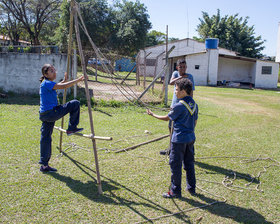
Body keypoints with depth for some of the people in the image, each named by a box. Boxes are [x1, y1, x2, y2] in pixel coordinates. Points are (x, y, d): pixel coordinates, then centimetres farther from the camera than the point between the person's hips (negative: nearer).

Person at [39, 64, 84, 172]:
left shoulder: (49, 83, 16)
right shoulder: (46, 83, -14)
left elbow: (59, 85, 38)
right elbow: (63, 86, -24)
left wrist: (64, 80, 31)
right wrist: (78, 80, -22)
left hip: (45, 115, 10)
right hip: (50, 113, -10)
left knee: (46, 138, 11)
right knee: (75, 104, -5)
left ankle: (44, 165, 18)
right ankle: (71, 128, 4)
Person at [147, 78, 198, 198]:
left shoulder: (179, 106, -17)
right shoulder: (194, 105, 5)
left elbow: (167, 118, -5)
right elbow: (195, 122, 12)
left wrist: (153, 115, 8)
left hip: (179, 139, -7)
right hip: (191, 138, 8)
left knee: (175, 165, 3)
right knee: (189, 163, 18)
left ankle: (175, 191, 11)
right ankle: (191, 188, 28)